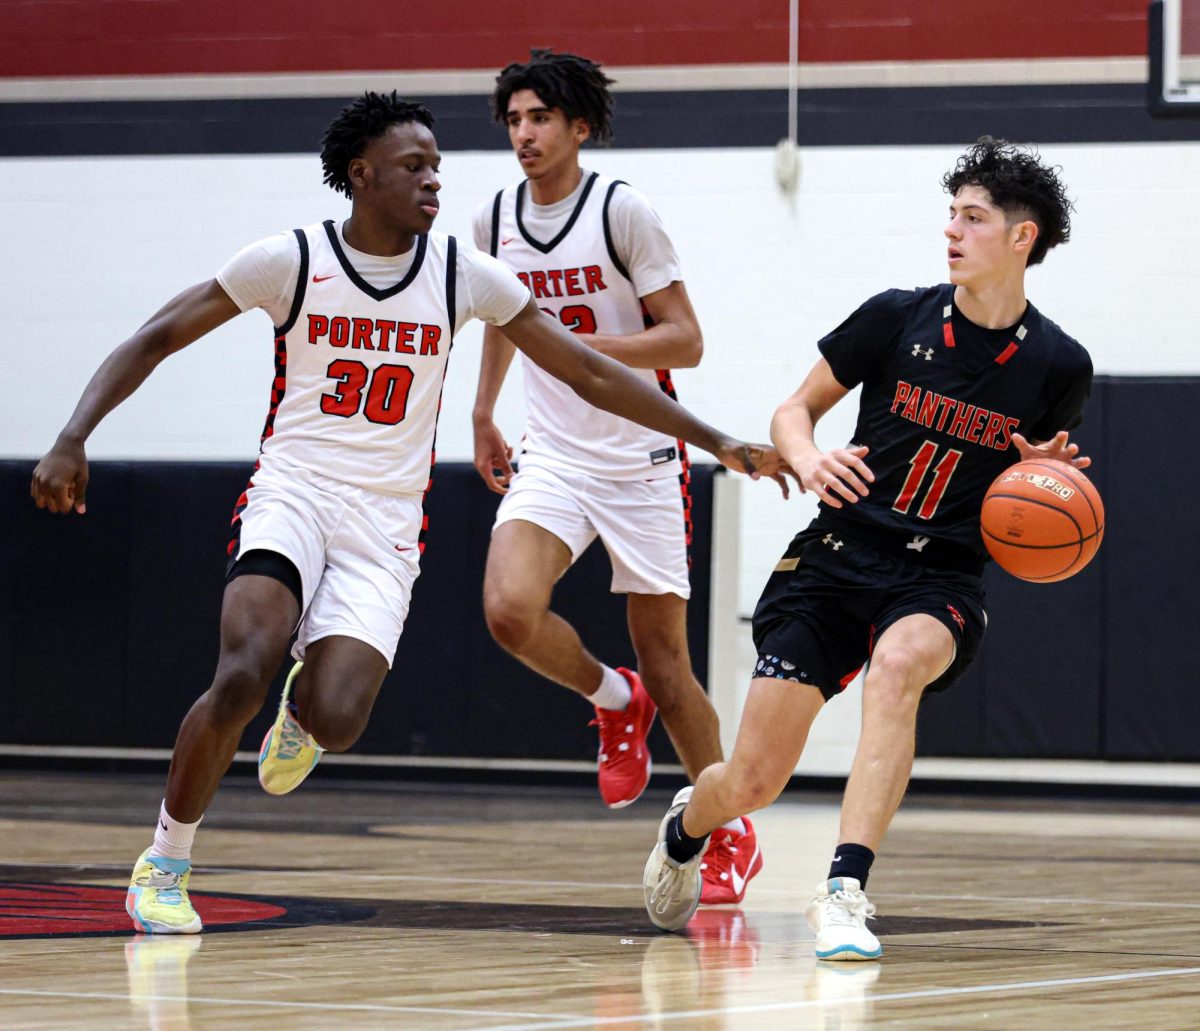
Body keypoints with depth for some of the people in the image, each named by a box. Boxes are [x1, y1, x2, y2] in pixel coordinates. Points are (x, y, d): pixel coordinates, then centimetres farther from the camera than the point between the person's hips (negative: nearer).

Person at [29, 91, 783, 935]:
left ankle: (307, 703, 20)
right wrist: (73, 440, -10)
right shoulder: (292, 261, -3)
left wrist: (714, 440, 3)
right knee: (244, 674, -28)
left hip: (386, 525, 2)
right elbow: (155, 339, 2)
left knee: (335, 724, -21)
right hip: (292, 494, -1)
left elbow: (591, 373, 7)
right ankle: (165, 865, -5)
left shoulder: (461, 275, 3)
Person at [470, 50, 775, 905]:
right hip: (550, 457, 4)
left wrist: (580, 346, -25)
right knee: (510, 611, -22)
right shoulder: (496, 221, 3)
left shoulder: (622, 211, -12)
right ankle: (614, 701, 9)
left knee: (664, 659, 2)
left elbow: (686, 341, -14)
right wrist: (484, 417, 28)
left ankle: (731, 834, 19)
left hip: (640, 460, -4)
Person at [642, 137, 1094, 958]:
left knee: (898, 662, -39)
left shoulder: (1057, 366, -2)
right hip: (840, 553, 1)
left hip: (943, 579, -1)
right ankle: (685, 830, 36)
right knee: (753, 782, -3)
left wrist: (1046, 475, -9)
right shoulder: (898, 318, -4)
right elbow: (794, 411, 7)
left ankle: (844, 892, -40)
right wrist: (809, 460, -16)